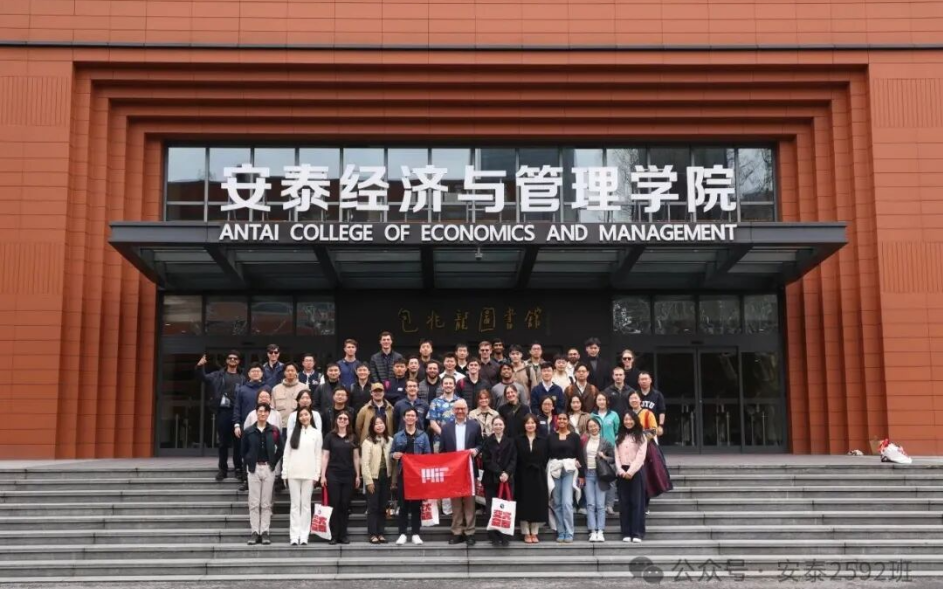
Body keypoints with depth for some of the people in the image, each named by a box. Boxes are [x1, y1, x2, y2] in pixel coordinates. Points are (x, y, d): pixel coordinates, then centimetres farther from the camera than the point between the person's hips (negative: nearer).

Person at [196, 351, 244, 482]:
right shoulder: (218, 375, 11)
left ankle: (238, 468, 13)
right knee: (222, 442, 7)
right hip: (222, 411, 2)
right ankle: (222, 469, 14)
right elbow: (203, 378, 6)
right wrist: (200, 367, -14)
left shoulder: (242, 378, 3)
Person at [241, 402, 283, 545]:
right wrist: (247, 463, 1)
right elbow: (244, 450, 10)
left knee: (266, 503, 3)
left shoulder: (274, 431, 1)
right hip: (254, 469, 0)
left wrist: (273, 463, 1)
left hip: (268, 469, 0)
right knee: (254, 503, 2)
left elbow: (280, 449, 7)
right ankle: (255, 532, 6)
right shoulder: (249, 431, 2)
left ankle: (264, 532, 7)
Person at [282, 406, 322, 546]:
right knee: (295, 504, 1)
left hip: (308, 474, -1)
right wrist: (285, 472, 0)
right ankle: (294, 536, 0)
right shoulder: (293, 432, 9)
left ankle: (304, 536, 3)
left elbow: (318, 456, 3)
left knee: (306, 504, 2)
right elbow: (286, 453, 7)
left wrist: (316, 475, -3)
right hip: (293, 473, 1)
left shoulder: (316, 433, 5)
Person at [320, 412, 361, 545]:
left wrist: (357, 475, 7)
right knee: (334, 505, -1)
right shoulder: (330, 436, 2)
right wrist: (323, 475, -4)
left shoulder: (353, 437, 8)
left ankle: (343, 535, 11)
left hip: (348, 475, 2)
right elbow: (325, 457, 2)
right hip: (333, 475, -2)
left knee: (345, 505, 4)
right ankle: (333, 535, 4)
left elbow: (356, 457, 10)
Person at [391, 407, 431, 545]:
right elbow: (391, 453, 11)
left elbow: (428, 455, 4)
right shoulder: (397, 436, 6)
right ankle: (402, 534, 6)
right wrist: (394, 455, -12)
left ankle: (416, 534, 9)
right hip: (403, 473, 0)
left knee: (416, 504, 3)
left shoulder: (423, 436, 5)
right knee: (403, 504, 1)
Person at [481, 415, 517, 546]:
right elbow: (486, 460, -2)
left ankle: (504, 536, 3)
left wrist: (507, 473, -15)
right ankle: (494, 537, 3)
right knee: (491, 509, -3)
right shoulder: (487, 441, 7)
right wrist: (499, 473, -14)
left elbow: (513, 460, 2)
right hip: (491, 480, 0)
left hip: (507, 479, 0)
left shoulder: (510, 441, 9)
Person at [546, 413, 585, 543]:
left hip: (569, 470, -2)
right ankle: (560, 532, 12)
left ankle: (569, 533, -5)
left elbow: (580, 455, 4)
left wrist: (582, 474, -1)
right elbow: (546, 455, 6)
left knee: (567, 502, -11)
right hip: (554, 470, 2)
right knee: (557, 503, 4)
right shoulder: (551, 437, 7)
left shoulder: (574, 436, 4)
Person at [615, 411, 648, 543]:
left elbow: (640, 456, -6)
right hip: (622, 472, 3)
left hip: (636, 472, -3)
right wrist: (621, 471, -9)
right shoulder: (619, 437, 14)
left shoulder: (641, 437, 3)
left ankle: (637, 533, -4)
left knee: (636, 502, -4)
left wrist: (631, 471, -14)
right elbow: (617, 456, 6)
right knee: (624, 503, 2)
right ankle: (626, 533, 5)